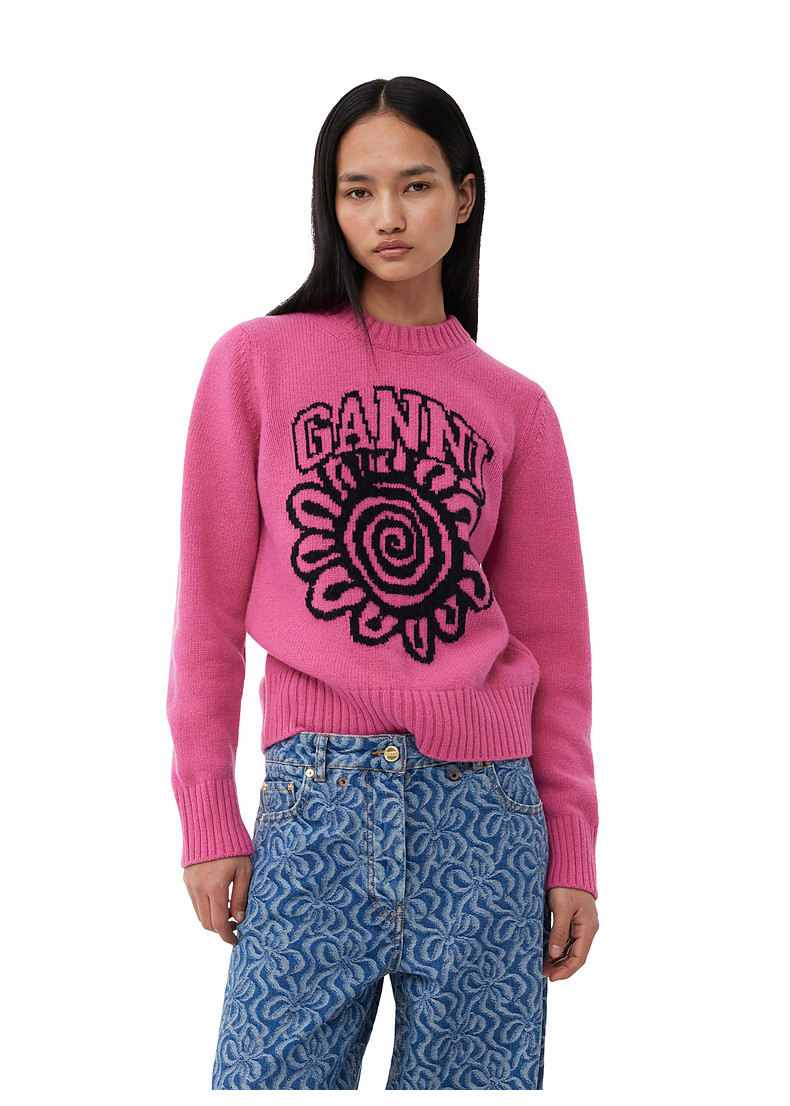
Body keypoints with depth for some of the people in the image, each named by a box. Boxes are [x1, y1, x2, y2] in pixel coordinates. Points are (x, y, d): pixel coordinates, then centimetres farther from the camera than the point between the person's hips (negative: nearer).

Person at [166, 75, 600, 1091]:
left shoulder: (514, 407, 9)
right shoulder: (257, 362, 4)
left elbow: (551, 638, 10)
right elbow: (211, 602, 4)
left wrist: (572, 852, 6)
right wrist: (207, 818, 0)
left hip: (488, 813, 2)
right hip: (314, 804, -2)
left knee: (471, 1076, 8)